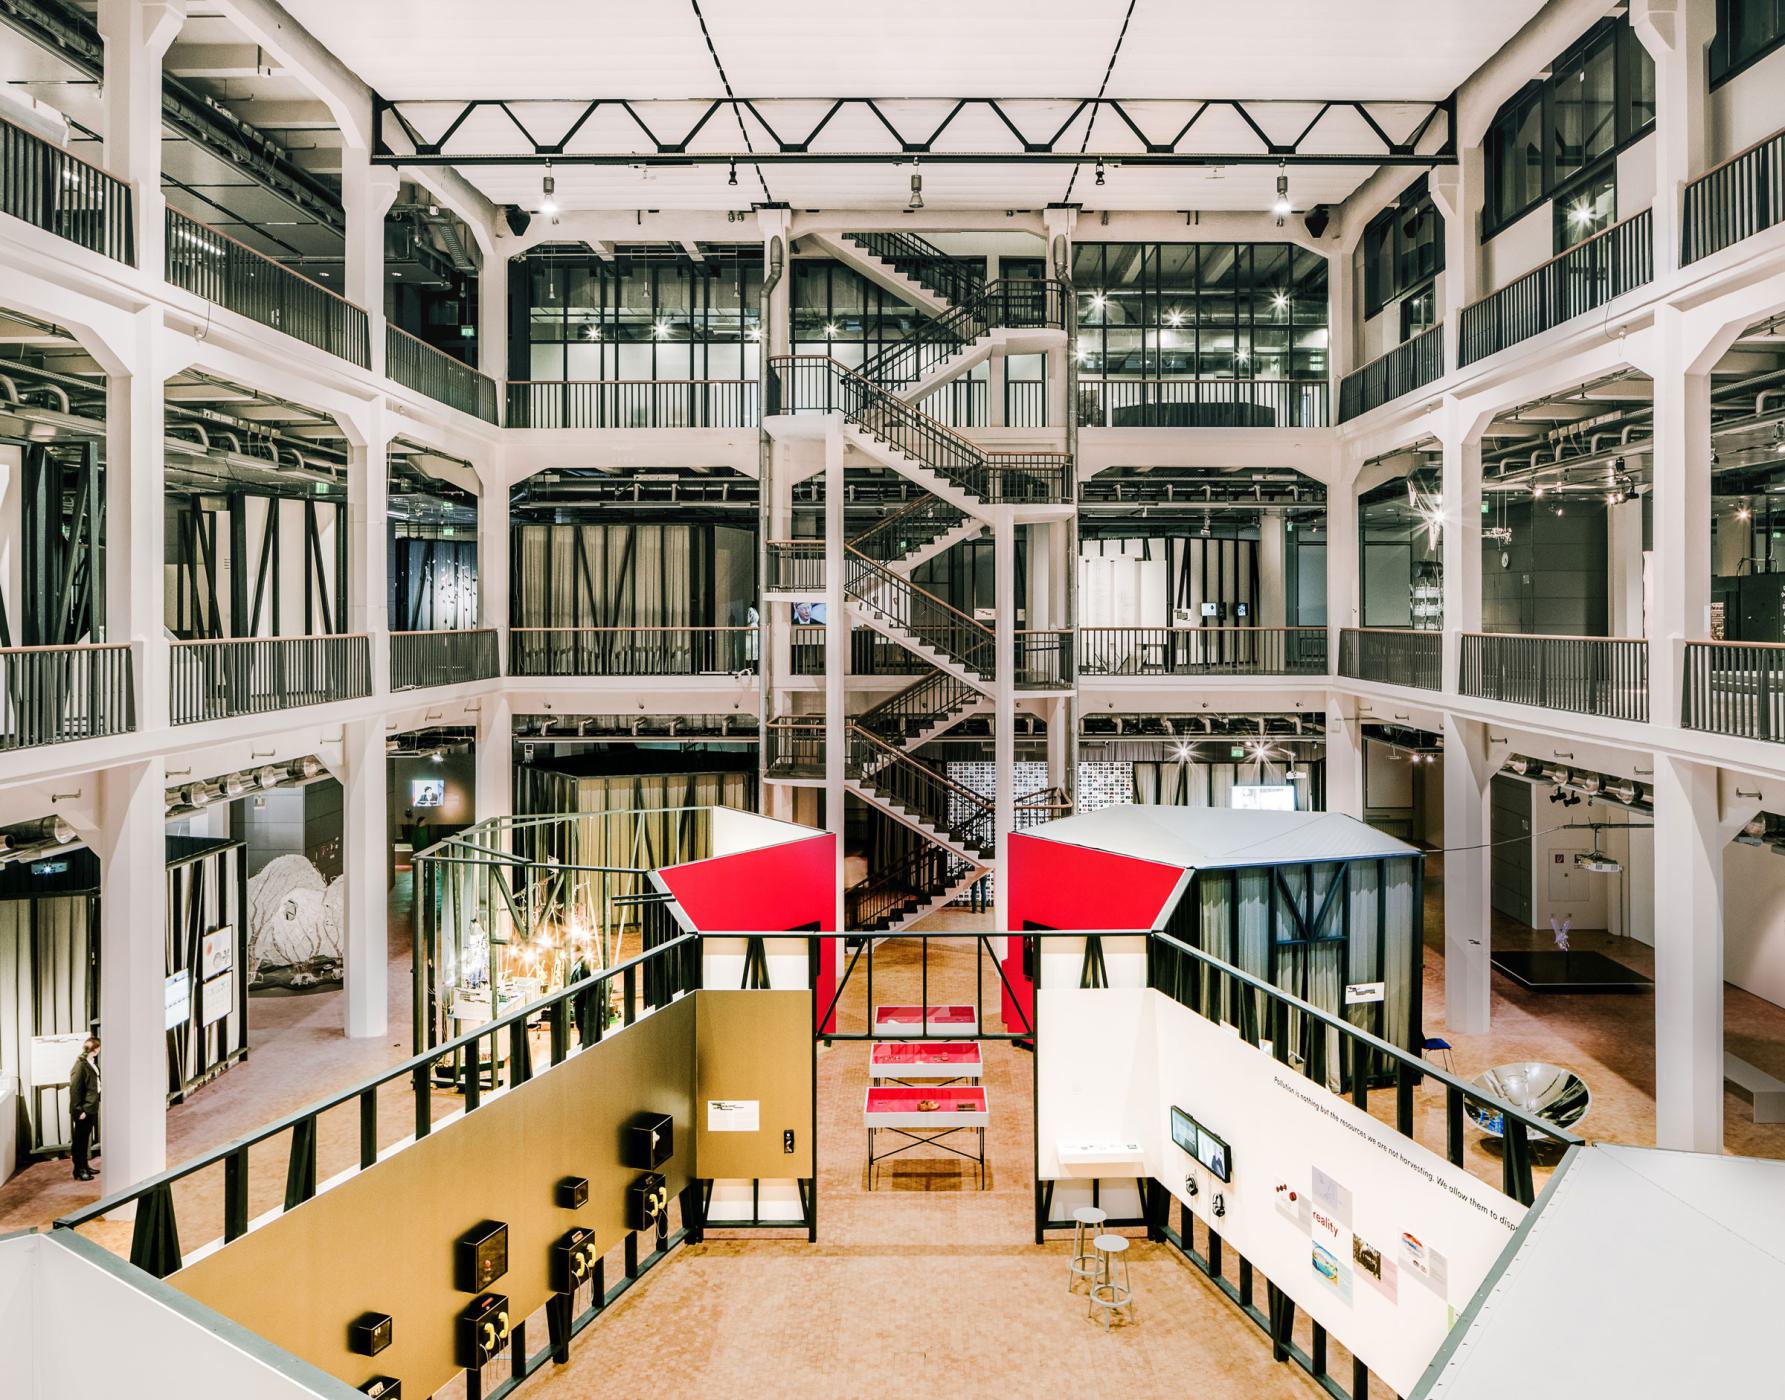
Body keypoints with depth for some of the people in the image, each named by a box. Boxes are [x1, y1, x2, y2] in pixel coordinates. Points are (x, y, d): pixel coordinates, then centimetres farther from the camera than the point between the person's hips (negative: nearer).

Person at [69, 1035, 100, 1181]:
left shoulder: (92, 1064, 10)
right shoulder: (81, 1065, -17)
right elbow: (74, 1089, -19)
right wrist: (78, 1110, -19)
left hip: (92, 1108, 9)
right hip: (83, 1109, -8)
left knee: (86, 1138, 17)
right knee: (80, 1139, 1)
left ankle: (84, 1166, 26)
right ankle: (79, 1170, 9)